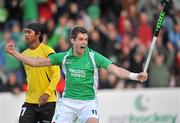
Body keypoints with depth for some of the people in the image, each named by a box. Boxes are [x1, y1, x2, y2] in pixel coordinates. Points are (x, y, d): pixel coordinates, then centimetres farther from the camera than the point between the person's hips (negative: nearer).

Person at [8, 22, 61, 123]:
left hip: (47, 101, -5)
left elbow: (56, 74, -12)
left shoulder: (47, 51, -9)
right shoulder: (25, 54, 11)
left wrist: (47, 93, -20)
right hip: (30, 102, 5)